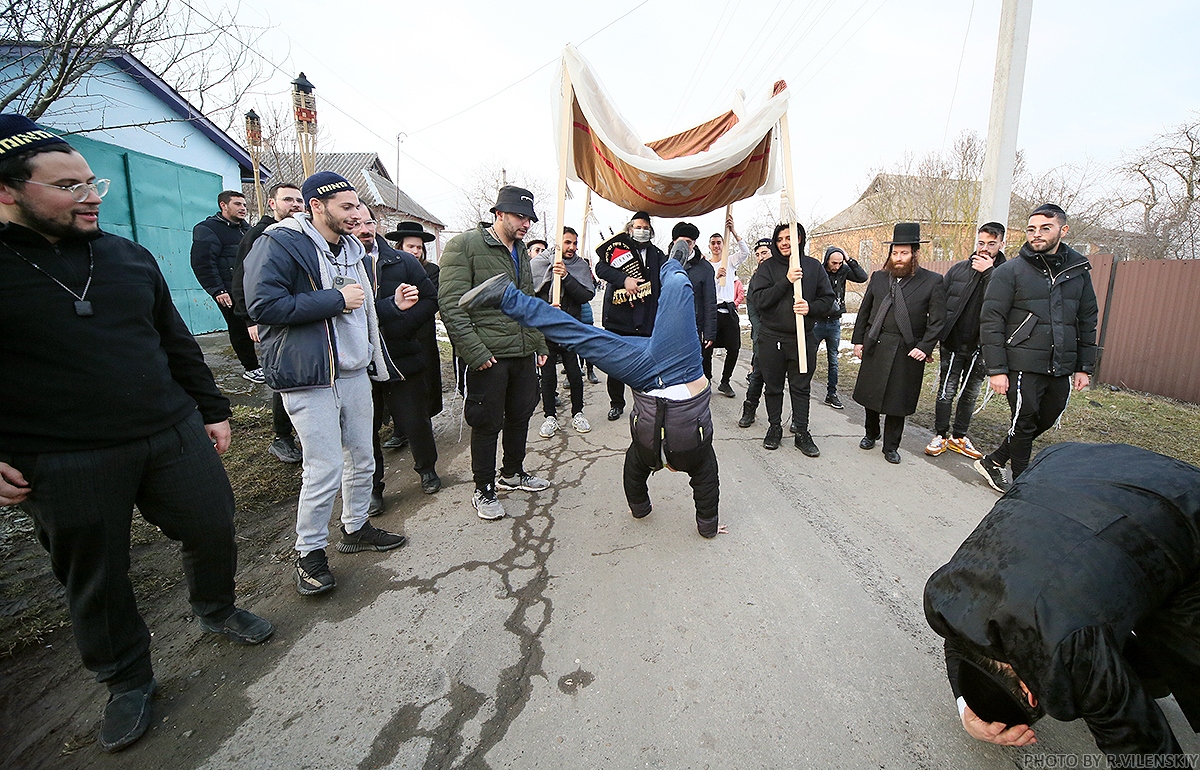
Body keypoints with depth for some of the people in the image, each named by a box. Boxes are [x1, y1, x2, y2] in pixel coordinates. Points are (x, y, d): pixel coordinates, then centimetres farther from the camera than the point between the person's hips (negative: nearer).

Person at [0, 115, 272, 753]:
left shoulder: (130, 258, 8)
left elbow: (177, 342, 13)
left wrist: (212, 410, 14)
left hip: (175, 435, 4)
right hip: (62, 463, -3)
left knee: (214, 532, 11)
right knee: (96, 582, 11)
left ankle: (216, 610, 40)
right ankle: (126, 682, 33)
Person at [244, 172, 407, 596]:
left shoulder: (352, 248, 17)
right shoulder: (278, 245, -9)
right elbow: (263, 305, -21)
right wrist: (336, 300, -18)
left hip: (355, 372, 8)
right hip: (310, 378, -8)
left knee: (362, 459, 14)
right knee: (326, 469, -5)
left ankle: (355, 528, 35)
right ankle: (309, 553, 15)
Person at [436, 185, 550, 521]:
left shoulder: (521, 251, 17)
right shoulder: (465, 245, -8)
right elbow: (451, 304, -15)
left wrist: (540, 344, 16)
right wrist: (475, 352, -20)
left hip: (524, 355, 7)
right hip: (489, 357, -7)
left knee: (521, 416, 17)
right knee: (488, 424, 3)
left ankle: (512, 473, 38)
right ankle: (483, 490, 20)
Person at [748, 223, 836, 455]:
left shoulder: (813, 266, 4)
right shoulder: (767, 267, -1)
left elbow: (828, 299, 5)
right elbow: (758, 300, -12)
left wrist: (810, 308, -15)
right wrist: (786, 281, -20)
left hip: (803, 338, 1)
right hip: (771, 338, -1)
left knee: (801, 388, 8)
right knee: (773, 387, 11)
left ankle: (802, 433, 19)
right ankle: (774, 427, 27)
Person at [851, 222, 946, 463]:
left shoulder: (932, 281, -2)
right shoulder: (878, 277, 7)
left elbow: (938, 320, -3)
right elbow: (864, 312, 10)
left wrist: (925, 347, -12)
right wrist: (858, 340, 5)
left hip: (908, 351, -2)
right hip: (875, 347, 3)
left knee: (898, 401, 5)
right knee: (870, 394, 12)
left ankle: (891, 446, 20)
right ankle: (871, 434, 34)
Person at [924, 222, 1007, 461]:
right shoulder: (958, 269, 1)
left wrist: (989, 272, -21)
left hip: (981, 347, 0)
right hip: (953, 344, 0)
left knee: (970, 395, 13)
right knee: (946, 393, 4)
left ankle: (959, 437, 26)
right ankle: (940, 436, 17)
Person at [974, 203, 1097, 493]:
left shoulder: (1078, 270, 10)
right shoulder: (1010, 271, -5)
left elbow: (1087, 322, 16)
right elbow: (991, 322, -9)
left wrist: (1084, 367, 11)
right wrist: (996, 369, -14)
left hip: (1061, 369, 5)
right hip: (1023, 366, -5)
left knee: (1045, 421, 12)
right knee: (1025, 424, 2)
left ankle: (992, 462, 27)